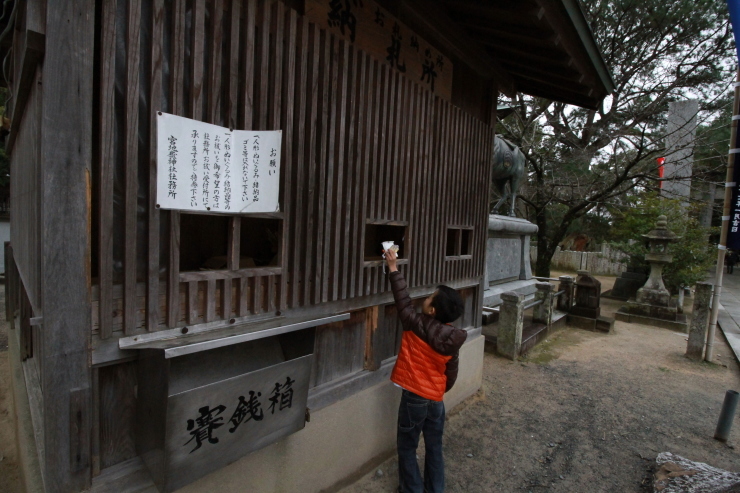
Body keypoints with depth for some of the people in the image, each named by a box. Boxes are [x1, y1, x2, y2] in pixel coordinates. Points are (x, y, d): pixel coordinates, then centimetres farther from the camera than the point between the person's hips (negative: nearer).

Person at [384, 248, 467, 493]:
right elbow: (451, 373, 5)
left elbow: (402, 300, -13)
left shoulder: (417, 326, -21)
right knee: (434, 448, 21)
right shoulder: (453, 339, -5)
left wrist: (393, 268, -6)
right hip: (436, 399, 5)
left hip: (414, 397, -5)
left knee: (407, 448, 15)